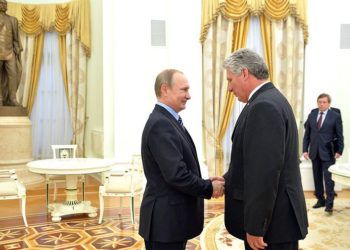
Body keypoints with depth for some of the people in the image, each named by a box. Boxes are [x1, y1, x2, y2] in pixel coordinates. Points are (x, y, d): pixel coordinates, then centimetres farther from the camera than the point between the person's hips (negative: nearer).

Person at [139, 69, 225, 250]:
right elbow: (176, 174, -25)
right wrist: (210, 188, -12)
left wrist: (206, 183, 1)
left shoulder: (168, 121, 11)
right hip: (166, 219, -10)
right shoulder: (160, 124, -20)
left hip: (172, 216, 10)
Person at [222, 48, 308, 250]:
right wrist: (228, 180, 13)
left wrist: (255, 227, -22)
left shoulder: (264, 106, -21)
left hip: (272, 221, -9)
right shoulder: (270, 100, 11)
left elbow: (266, 170, -25)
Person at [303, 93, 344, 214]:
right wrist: (305, 149, 2)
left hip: (328, 152, -4)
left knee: (328, 178, -5)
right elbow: (307, 133, 7)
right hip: (314, 152, 4)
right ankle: (320, 200, 22)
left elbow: (340, 135, -1)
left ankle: (329, 203, 0)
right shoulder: (312, 114, 7)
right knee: (317, 178, 10)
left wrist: (339, 151, -5)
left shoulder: (335, 116, -4)